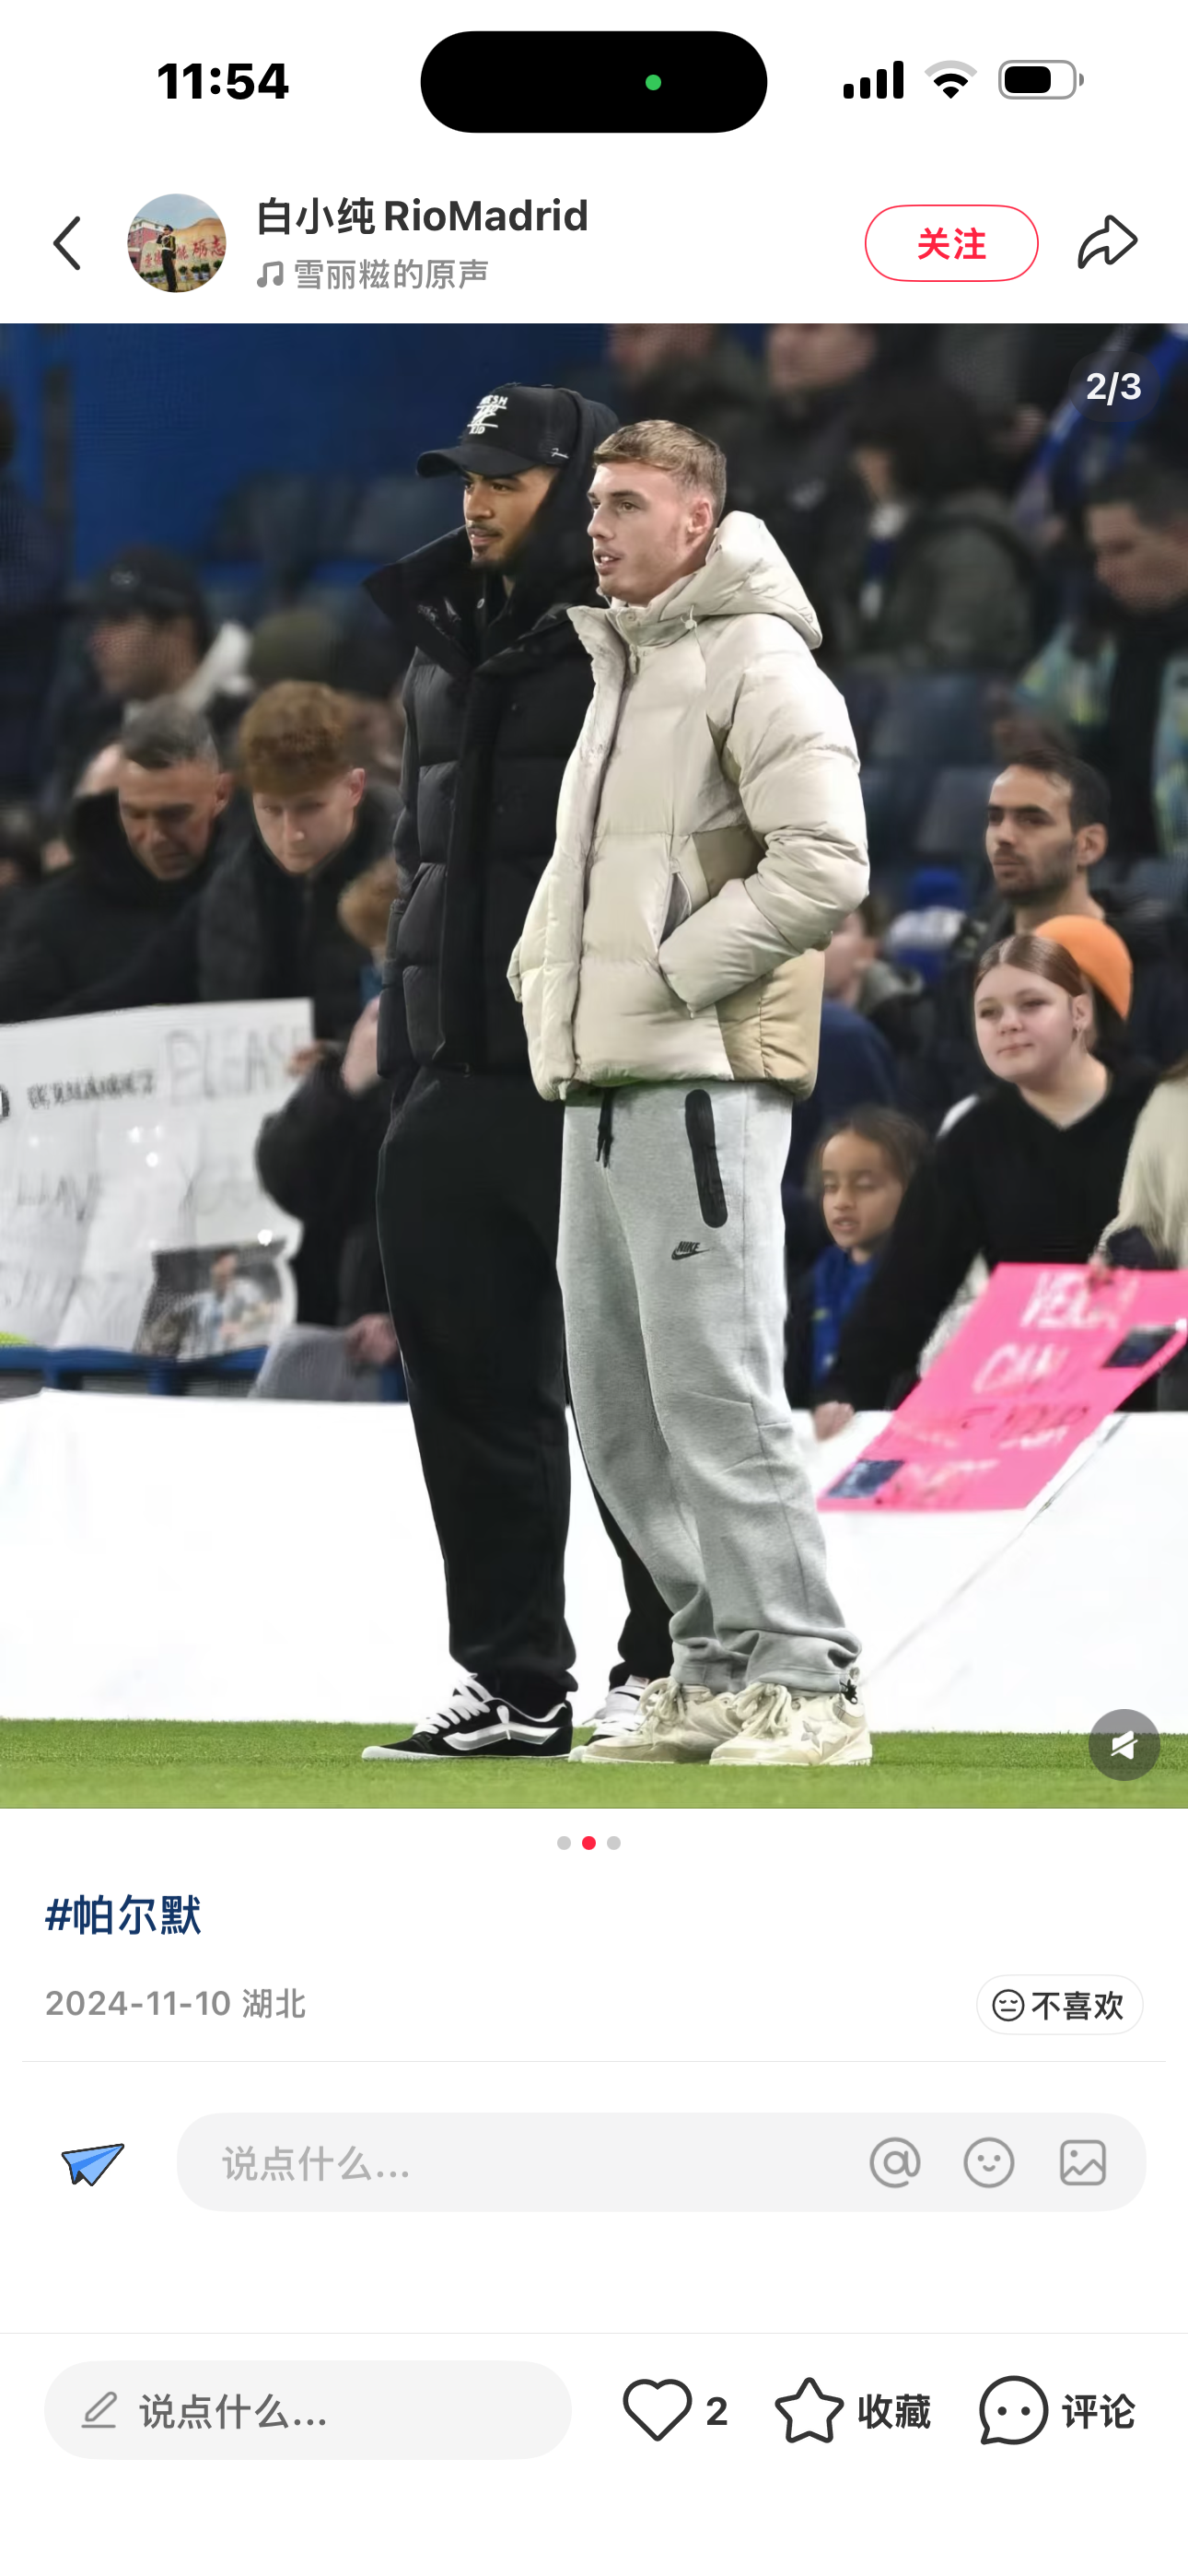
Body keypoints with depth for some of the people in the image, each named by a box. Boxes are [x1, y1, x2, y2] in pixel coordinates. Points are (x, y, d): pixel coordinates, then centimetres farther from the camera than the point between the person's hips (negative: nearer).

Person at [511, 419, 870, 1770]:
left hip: (700, 1077, -10)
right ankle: (718, 1671, 16)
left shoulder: (753, 659, -7)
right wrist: (541, 976, 14)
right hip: (598, 1087, 10)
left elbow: (823, 864, -17)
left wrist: (668, 979, -15)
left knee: (712, 1391, -12)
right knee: (618, 1405, 10)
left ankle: (804, 1683, -10)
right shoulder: (618, 668, 22)